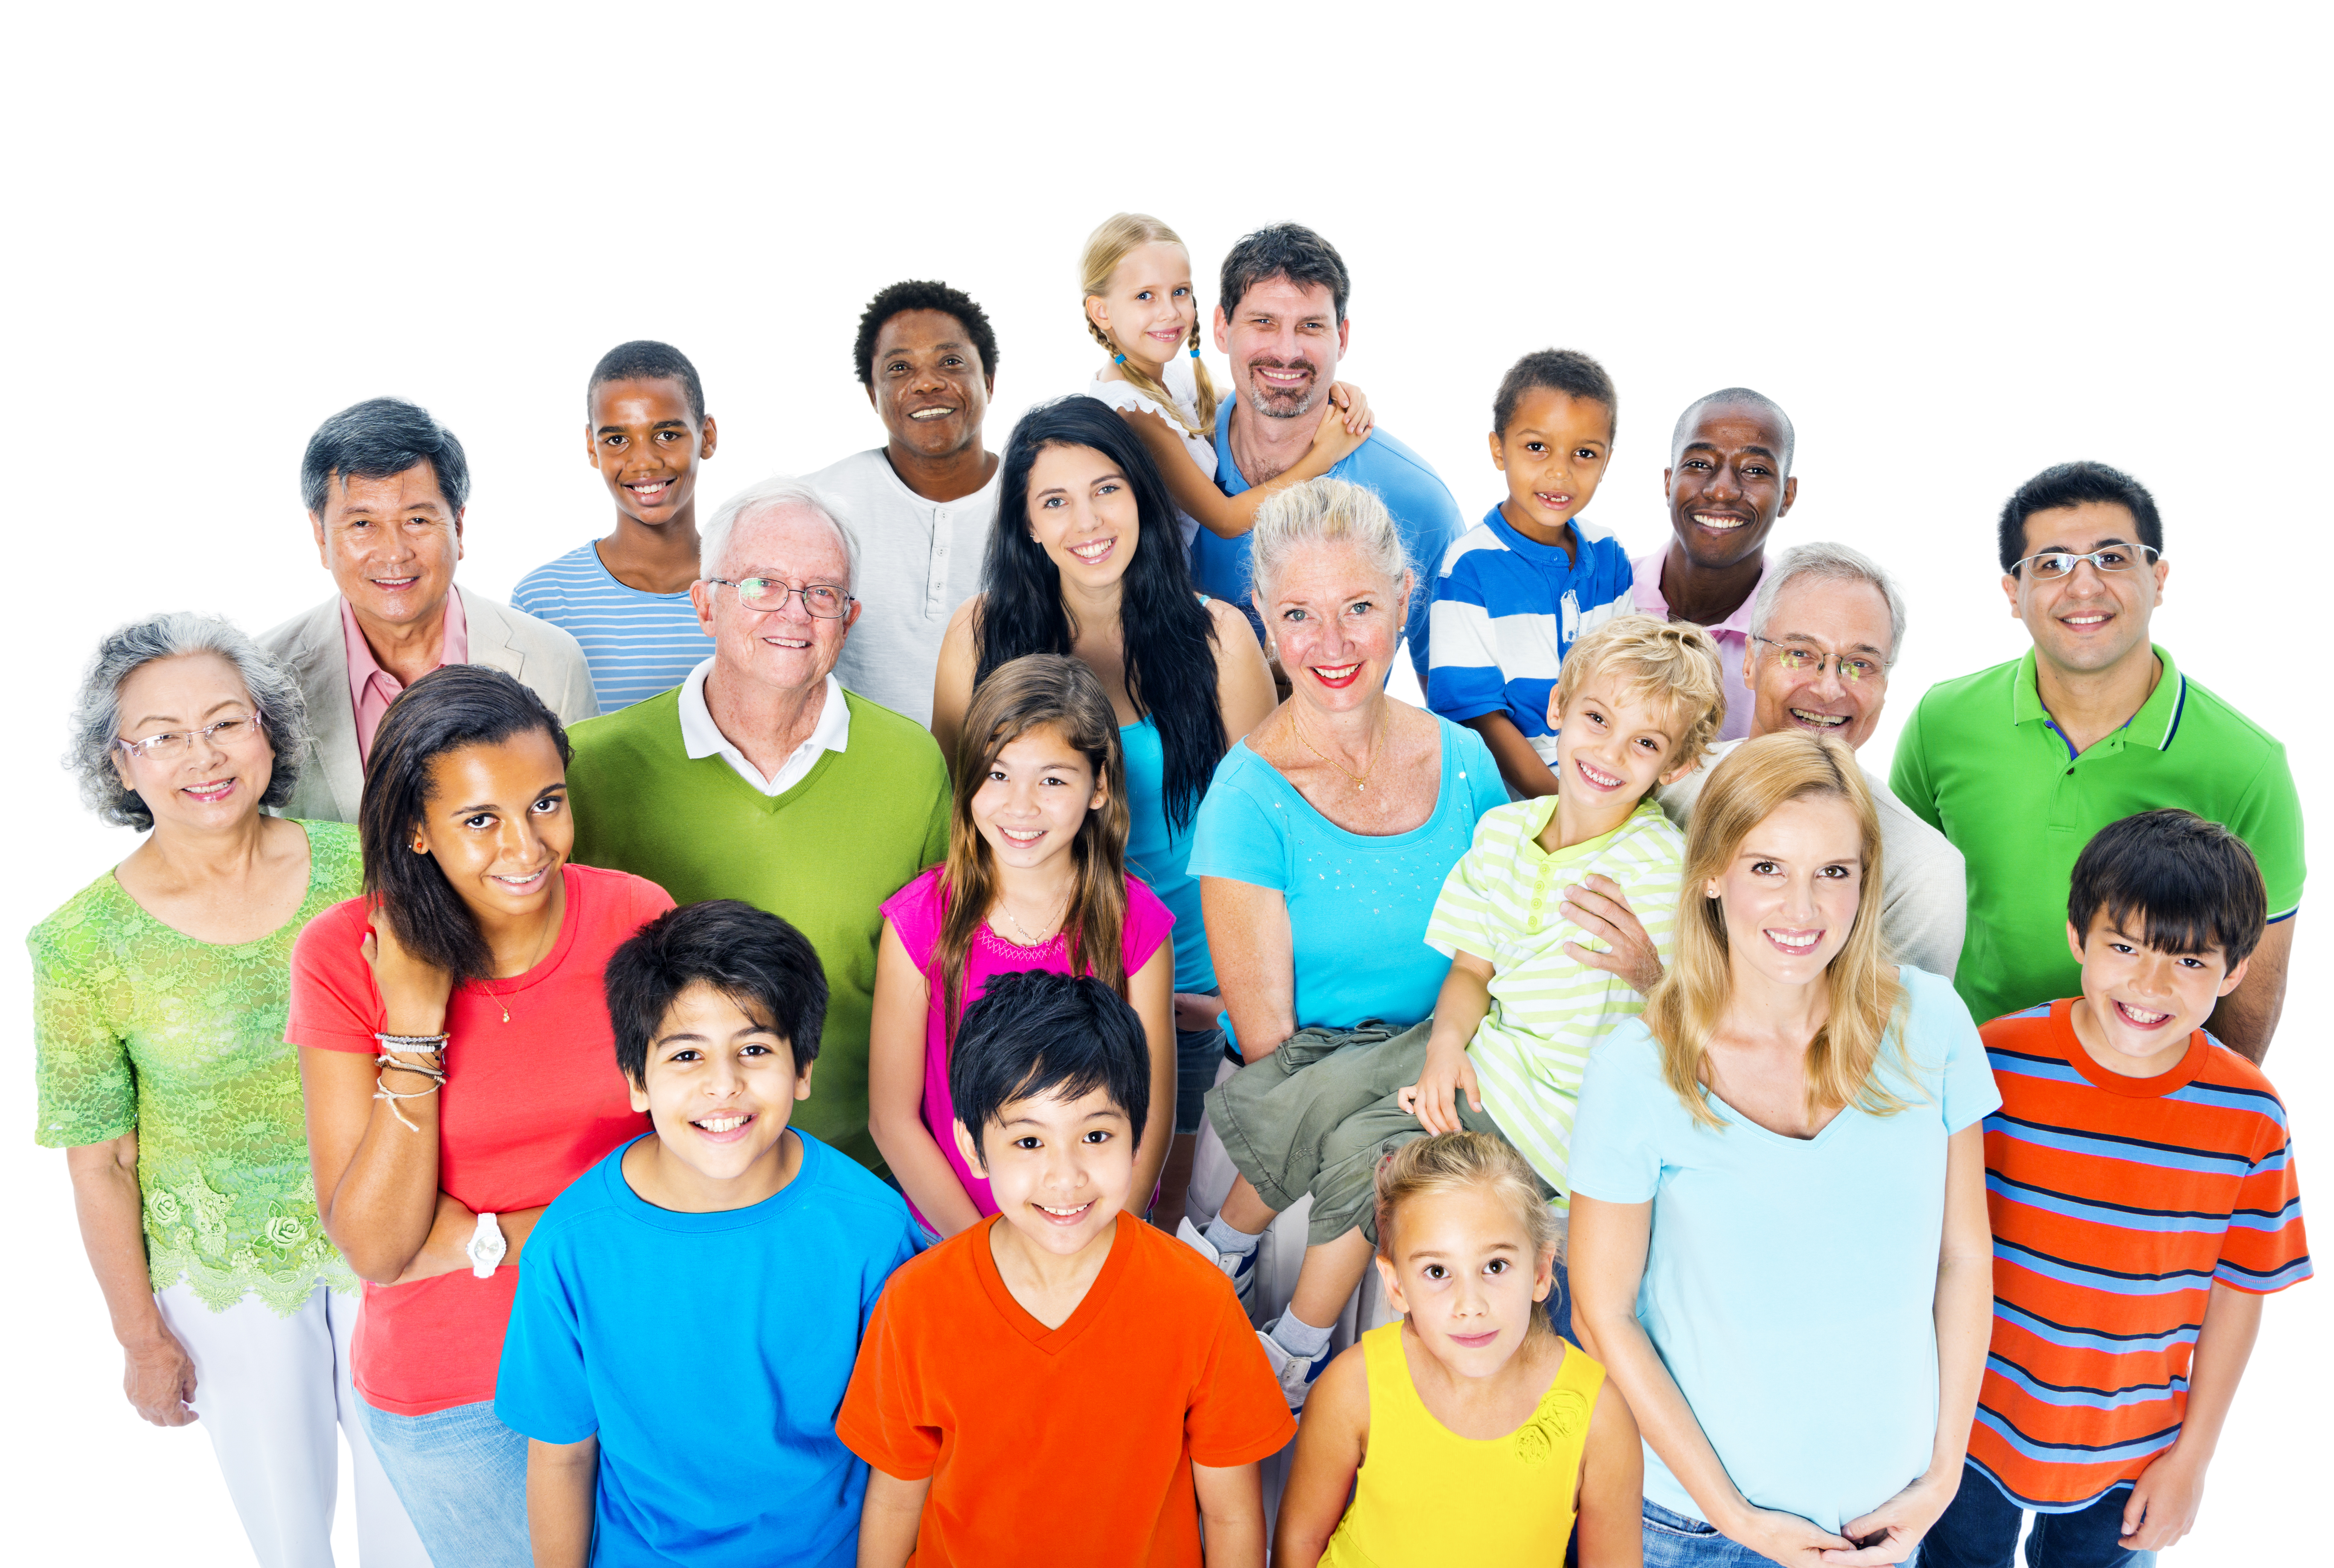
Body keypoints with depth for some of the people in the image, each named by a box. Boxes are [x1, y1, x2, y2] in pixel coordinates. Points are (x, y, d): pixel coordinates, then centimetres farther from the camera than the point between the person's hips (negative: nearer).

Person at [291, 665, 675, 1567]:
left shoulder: (636, 917, -14)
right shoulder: (344, 956, -17)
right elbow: (375, 1247, -19)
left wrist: (481, 1237, -18)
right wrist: (415, 1017, -27)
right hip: (447, 1390, -1)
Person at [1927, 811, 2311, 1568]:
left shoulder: (2249, 1118, -15)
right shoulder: (1996, 1063, -20)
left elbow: (2238, 1294, -4)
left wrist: (2193, 1456, 1)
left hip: (2128, 1453, 1)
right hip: (1979, 1423, -1)